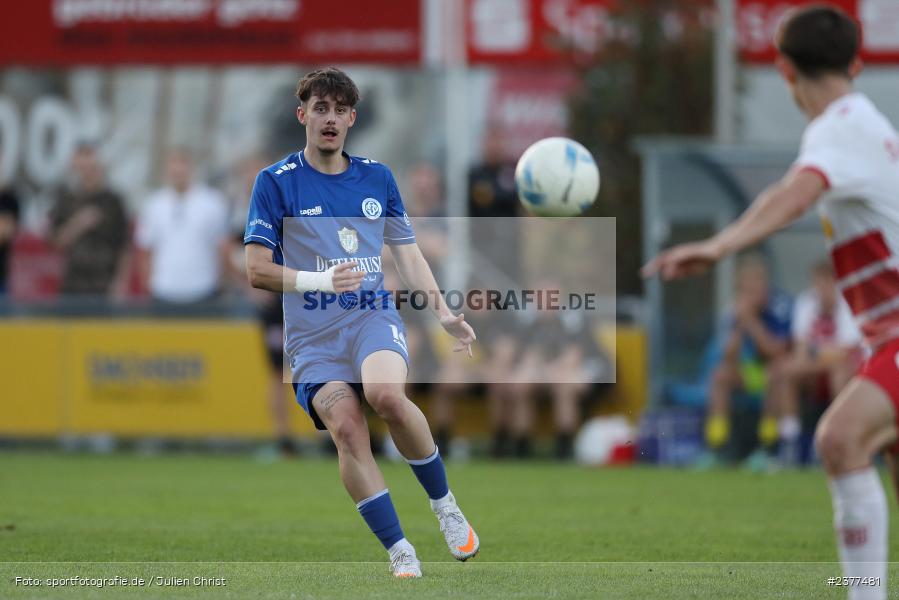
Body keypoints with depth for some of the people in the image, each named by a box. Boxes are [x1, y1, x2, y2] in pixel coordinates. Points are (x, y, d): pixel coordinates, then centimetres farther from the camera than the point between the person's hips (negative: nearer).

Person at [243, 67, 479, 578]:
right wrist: (320, 279, -17)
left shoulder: (377, 177, 13)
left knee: (386, 393, -31)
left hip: (374, 316, 1)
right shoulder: (277, 182, 2)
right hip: (312, 334, -1)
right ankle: (400, 553, -15)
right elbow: (257, 270, -2)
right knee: (346, 426, -24)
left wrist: (444, 313, 11)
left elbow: (408, 253, 22)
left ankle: (445, 505, -11)